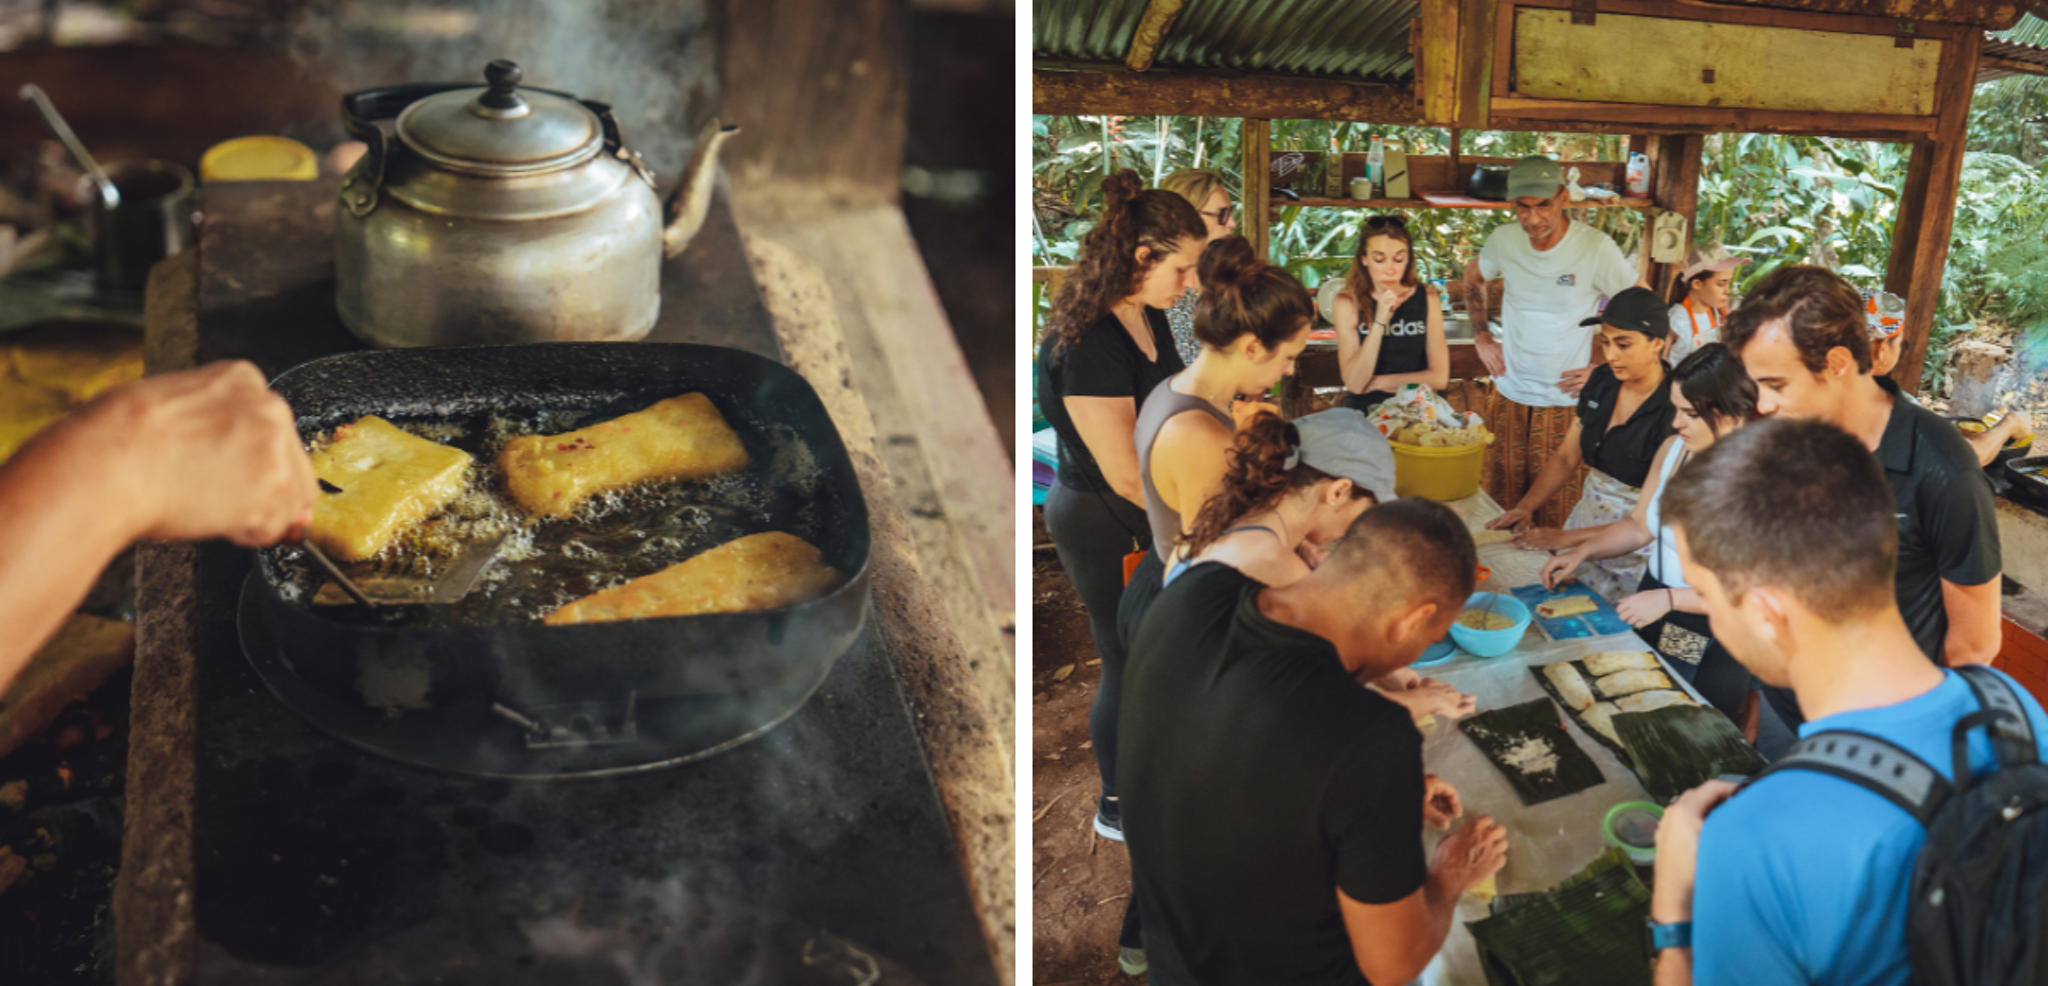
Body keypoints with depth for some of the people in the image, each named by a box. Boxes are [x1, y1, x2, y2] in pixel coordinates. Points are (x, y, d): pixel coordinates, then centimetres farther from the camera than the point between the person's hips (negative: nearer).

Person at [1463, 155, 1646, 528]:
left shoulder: (1596, 248, -15)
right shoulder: (1503, 240, -4)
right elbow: (1473, 278, 20)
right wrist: (1481, 337, 11)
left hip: (1564, 403, -4)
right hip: (1507, 396, 4)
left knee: (1557, 517, 0)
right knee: (1497, 504, 13)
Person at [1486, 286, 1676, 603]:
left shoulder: (1673, 410, -21)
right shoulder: (1601, 381, 0)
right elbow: (1566, 457, 8)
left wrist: (1566, 537, -23)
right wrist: (1525, 507, -7)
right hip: (1586, 517, 6)